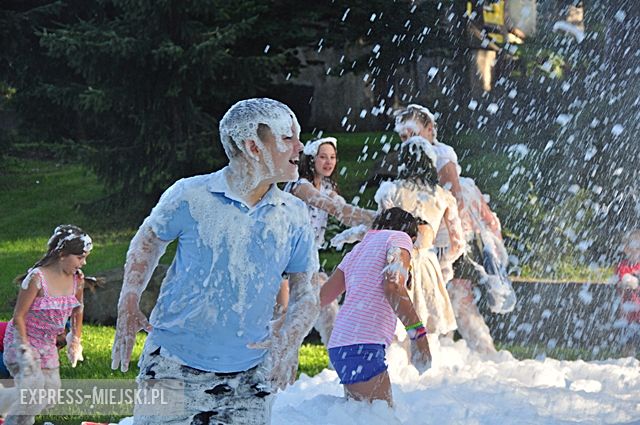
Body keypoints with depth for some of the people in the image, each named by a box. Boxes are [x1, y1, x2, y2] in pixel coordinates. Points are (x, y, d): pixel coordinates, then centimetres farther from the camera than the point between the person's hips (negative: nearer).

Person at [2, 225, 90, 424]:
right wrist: (25, 349, -20)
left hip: (47, 344, 7)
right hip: (21, 339, -7)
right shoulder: (37, 278, -24)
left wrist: (76, 340, 16)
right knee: (35, 392, -19)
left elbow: (77, 310, 15)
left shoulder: (76, 279, -6)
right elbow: (19, 316, -19)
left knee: (51, 389, 6)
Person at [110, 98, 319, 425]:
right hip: (174, 369, -2)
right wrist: (129, 305, 0)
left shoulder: (293, 216, 1)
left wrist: (290, 337, -12)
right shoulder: (190, 196, -7)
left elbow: (306, 291, 7)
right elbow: (149, 239, 11)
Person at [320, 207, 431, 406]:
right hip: (362, 345, -9)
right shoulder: (399, 237, 5)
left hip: (339, 343, 9)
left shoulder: (357, 250, 27)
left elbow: (321, 297, 27)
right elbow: (393, 286, -13)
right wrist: (418, 331, -14)